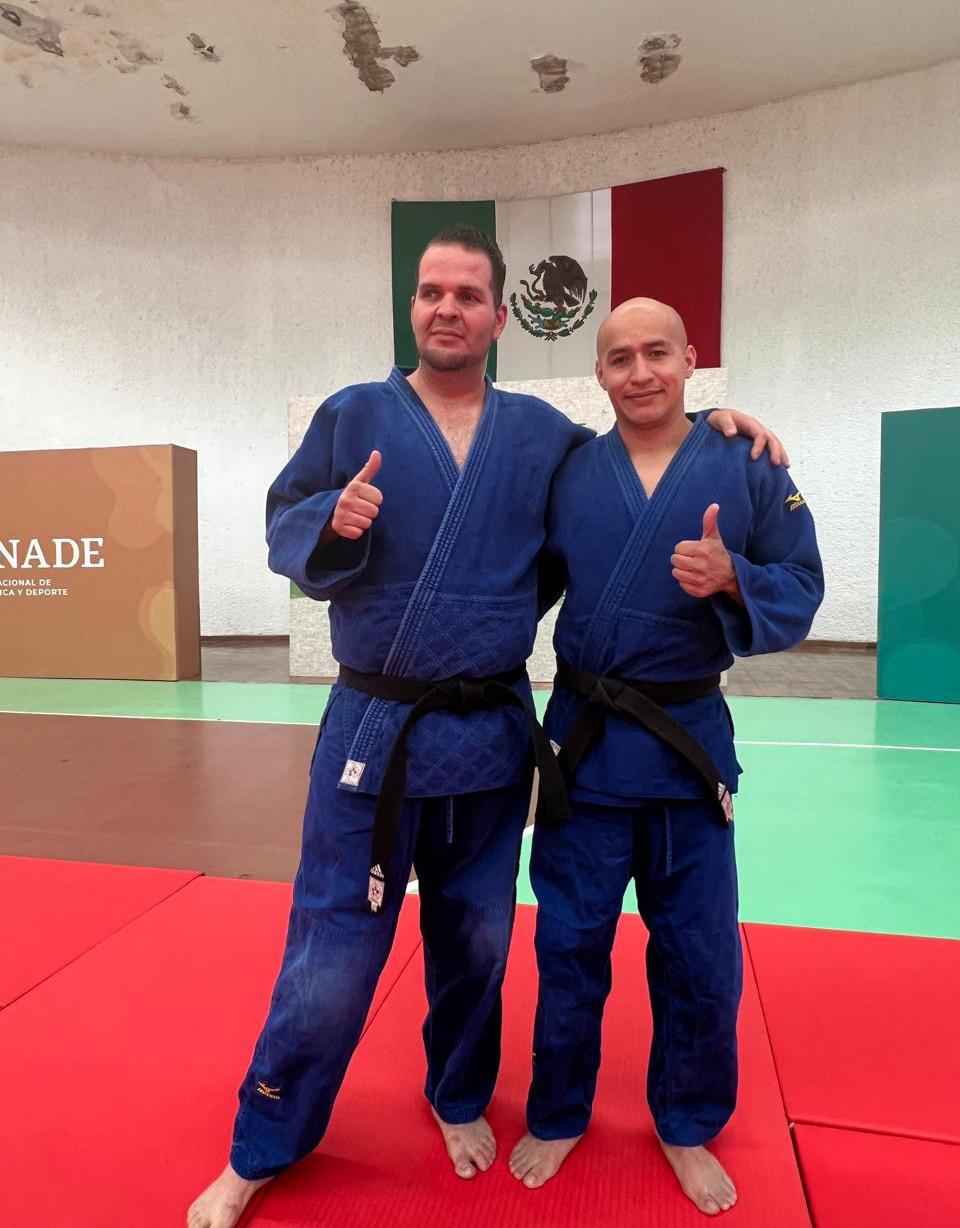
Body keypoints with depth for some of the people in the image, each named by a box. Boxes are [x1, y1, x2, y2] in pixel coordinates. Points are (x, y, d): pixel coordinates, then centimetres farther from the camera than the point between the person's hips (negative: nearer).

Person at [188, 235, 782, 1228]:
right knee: (331, 952, 6)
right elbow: (283, 527, 0)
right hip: (372, 727, -2)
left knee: (474, 942, 19)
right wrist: (332, 520, -21)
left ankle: (460, 1100, 47)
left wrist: (709, 422, 6)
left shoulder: (544, 433, 6)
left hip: (492, 732, 3)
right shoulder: (352, 415, 1)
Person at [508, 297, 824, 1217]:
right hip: (583, 740, 1)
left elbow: (800, 594, -4)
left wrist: (732, 578, -23)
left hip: (689, 739, 0)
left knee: (699, 959, 13)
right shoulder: (565, 470, 1)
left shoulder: (748, 469, -2)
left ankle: (687, 1127, 40)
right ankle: (557, 1117, 38)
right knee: (568, 946, 13)